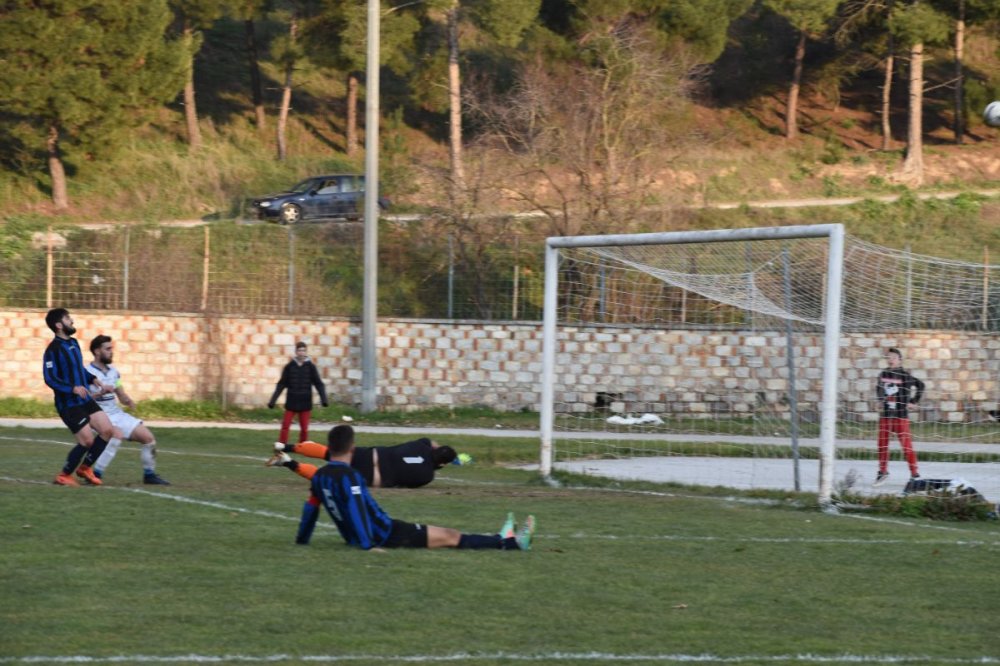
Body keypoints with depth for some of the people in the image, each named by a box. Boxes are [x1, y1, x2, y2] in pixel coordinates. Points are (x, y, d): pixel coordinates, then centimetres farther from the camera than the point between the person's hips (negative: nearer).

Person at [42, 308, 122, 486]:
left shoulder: (73, 343, 10)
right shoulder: (53, 350, -17)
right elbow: (50, 379, -22)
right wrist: (73, 388, -31)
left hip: (85, 400, 8)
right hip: (68, 404, -8)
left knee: (108, 430, 1)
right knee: (87, 440, -10)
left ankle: (85, 467, 17)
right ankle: (64, 476, 8)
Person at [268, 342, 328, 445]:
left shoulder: (311, 367, 0)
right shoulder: (289, 366, 1)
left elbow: (318, 384, 0)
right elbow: (281, 385, 4)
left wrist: (323, 399, -13)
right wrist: (272, 400, 1)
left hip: (305, 402, 0)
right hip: (291, 402, 0)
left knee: (304, 428, 1)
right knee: (285, 425, -6)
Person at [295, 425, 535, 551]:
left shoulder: (319, 477, 4)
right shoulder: (349, 476, -23)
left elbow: (311, 508, 11)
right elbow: (356, 509, -30)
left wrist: (302, 540, 22)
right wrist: (367, 545, -33)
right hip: (383, 534, -10)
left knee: (442, 533, 19)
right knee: (449, 536, -2)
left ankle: (497, 539, 28)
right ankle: (510, 542, 3)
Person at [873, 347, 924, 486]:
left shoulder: (904, 375, -9)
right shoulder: (883, 374, 6)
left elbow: (920, 385, -2)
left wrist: (913, 401, -3)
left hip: (901, 413, -5)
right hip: (885, 414, 5)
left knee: (906, 444, -6)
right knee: (882, 443, 7)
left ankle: (914, 473, 0)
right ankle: (883, 471, 20)